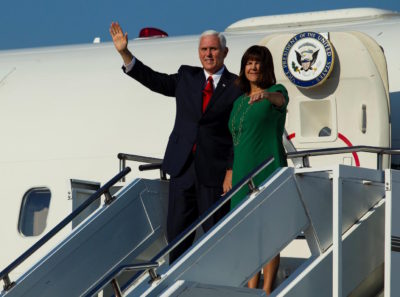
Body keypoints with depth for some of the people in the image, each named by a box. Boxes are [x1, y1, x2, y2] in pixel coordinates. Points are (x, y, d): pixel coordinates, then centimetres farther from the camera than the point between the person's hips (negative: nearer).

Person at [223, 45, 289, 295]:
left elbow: (281, 99, -28)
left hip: (267, 171, -7)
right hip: (243, 172, 7)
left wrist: (267, 95, -51)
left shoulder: (276, 91, -2)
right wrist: (230, 173, 15)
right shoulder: (240, 101, 17)